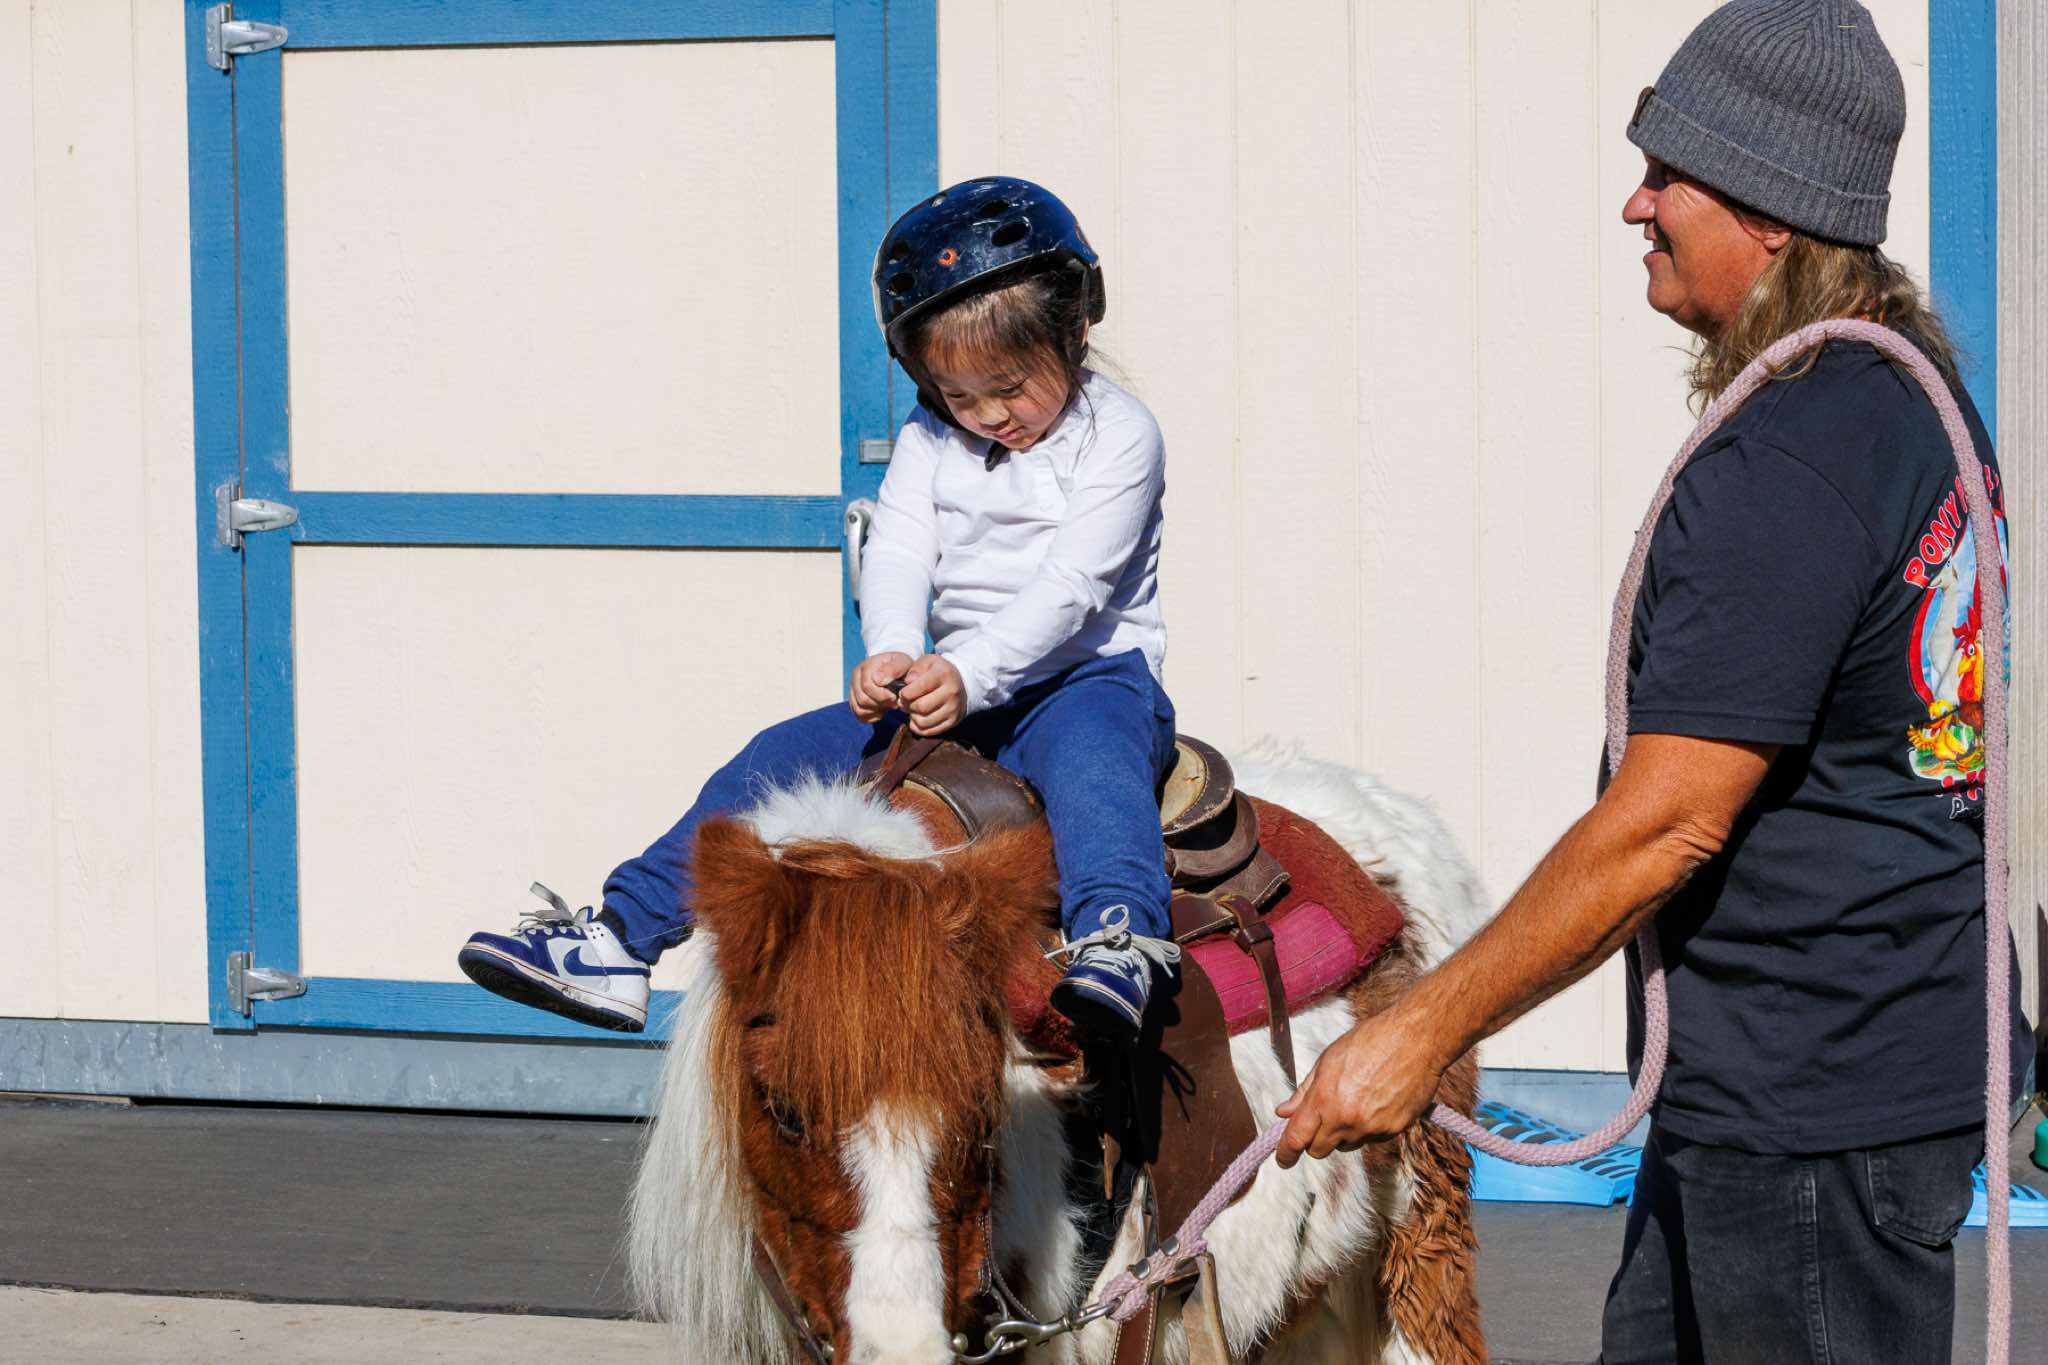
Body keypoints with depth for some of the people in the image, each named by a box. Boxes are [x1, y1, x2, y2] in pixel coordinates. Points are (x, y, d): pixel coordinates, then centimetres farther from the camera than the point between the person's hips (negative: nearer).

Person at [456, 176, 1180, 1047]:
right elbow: (896, 558, -2)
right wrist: (894, 654, -25)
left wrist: (968, 674, -32)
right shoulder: (929, 441, 10)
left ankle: (1116, 948, -63)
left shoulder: (1117, 436, -7)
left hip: (1091, 675, -6)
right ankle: (616, 946, -4)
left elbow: (1073, 584, -19)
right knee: (781, 761, -4)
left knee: (1087, 746, -41)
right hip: (951, 686, 6)